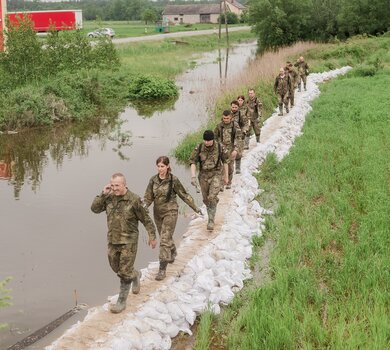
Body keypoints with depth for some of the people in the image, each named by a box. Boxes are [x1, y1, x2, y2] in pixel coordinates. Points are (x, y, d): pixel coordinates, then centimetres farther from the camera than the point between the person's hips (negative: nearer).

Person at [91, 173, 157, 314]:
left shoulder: (134, 199, -14)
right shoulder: (109, 198, 0)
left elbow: (146, 219, -8)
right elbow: (94, 208, -1)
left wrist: (152, 236, -4)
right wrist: (103, 194, -12)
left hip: (128, 241, -6)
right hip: (113, 240, 6)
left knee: (125, 273, -4)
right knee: (116, 268, 18)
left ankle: (122, 301, 8)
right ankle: (135, 275, 48)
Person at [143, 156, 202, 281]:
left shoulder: (173, 180, -13)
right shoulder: (153, 180, -2)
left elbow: (184, 195, -3)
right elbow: (148, 197, 3)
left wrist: (195, 207, 2)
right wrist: (144, 206, -19)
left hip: (170, 212, -5)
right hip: (157, 212, 5)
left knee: (165, 239, -12)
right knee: (165, 237, 22)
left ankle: (162, 269, -8)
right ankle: (173, 252, 53)